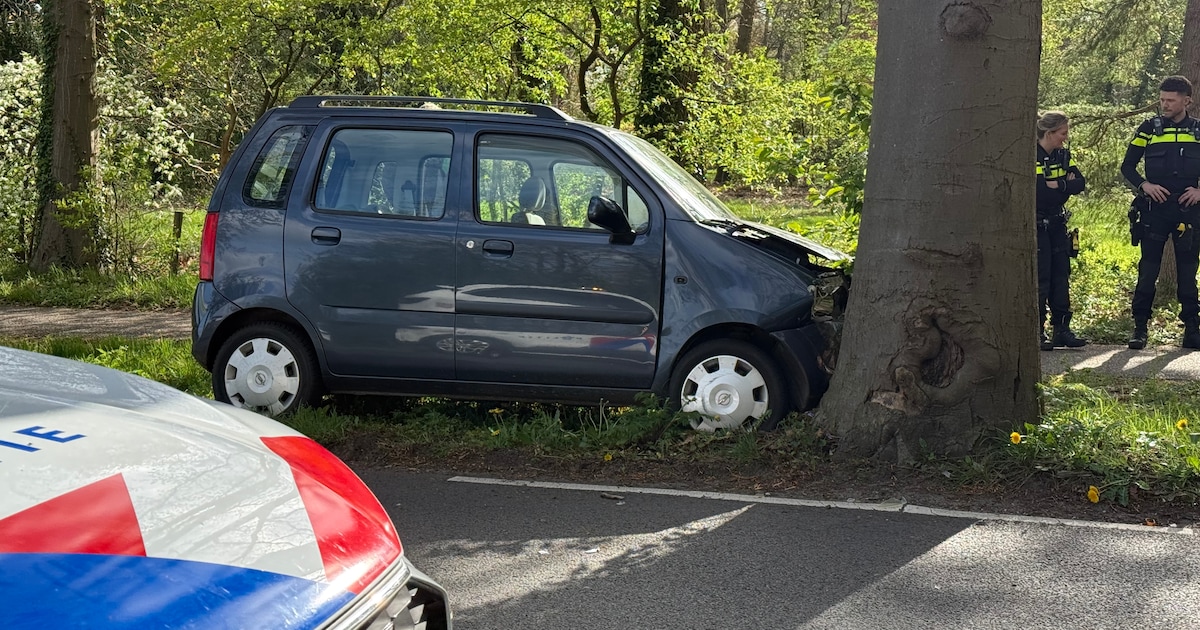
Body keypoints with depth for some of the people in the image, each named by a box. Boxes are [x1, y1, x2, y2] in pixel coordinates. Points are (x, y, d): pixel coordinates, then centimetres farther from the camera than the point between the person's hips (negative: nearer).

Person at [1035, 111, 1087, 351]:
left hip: (1057, 224, 7)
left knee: (1061, 276, 7)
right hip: (1035, 226, -7)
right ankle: (1037, 332, 0)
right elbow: (1033, 190, -22)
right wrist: (1065, 185, -14)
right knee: (1040, 279, -7)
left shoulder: (1063, 155, 9)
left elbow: (1079, 183, -1)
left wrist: (1055, 185, -15)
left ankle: (1062, 329, 13)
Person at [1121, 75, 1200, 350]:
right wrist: (1144, 185, -10)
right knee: (1148, 270, -2)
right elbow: (1127, 166, 7)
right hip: (1154, 209, -1)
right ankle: (1139, 327, 3)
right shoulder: (1149, 129, 4)